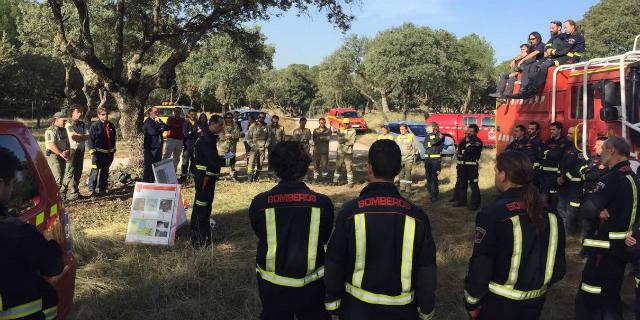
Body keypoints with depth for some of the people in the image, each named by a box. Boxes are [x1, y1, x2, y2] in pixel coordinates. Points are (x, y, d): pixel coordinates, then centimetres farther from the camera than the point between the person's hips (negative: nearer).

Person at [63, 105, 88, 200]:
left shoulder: (82, 124, 16)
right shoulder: (69, 124, -4)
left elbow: (87, 136, 7)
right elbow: (73, 136, -15)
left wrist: (78, 137, -10)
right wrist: (82, 136, 0)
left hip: (80, 150, 7)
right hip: (72, 150, -7)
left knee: (78, 172, 10)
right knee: (70, 172, -7)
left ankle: (76, 191, 18)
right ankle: (71, 192, -8)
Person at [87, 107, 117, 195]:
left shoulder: (111, 126, 11)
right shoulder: (95, 126, -6)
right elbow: (90, 139, -7)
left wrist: (113, 150, 17)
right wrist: (92, 150, -12)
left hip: (108, 153, 6)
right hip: (98, 153, -6)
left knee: (105, 172, 12)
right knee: (95, 171, -6)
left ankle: (102, 188, 21)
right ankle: (91, 189, 2)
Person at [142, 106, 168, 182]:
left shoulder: (158, 121, 18)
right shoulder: (147, 122, -6)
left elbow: (167, 128, 7)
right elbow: (152, 131, -20)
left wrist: (160, 122, -7)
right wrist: (160, 129, -5)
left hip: (158, 146, 7)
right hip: (150, 147, -7)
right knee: (148, 165, -5)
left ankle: (154, 180, 16)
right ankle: (146, 180, 1)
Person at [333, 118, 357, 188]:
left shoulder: (352, 131, 1)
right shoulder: (340, 130, 7)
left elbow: (352, 141, -10)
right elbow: (339, 139, -6)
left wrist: (343, 140, -7)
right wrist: (347, 140, -12)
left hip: (349, 152, -2)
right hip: (340, 151, 2)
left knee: (349, 167, -2)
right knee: (338, 166, 6)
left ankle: (350, 182, 4)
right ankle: (335, 181, 15)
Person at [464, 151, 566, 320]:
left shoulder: (492, 213, -22)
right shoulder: (549, 213, -4)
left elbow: (481, 266, -19)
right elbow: (559, 266, 4)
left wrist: (471, 302, -7)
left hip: (499, 304, -5)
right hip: (535, 302, 5)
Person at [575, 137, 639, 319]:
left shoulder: (614, 178, -19)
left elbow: (588, 209, -27)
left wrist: (599, 213, -7)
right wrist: (603, 211, 1)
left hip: (606, 250, -10)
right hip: (622, 248, 10)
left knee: (587, 300, -3)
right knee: (610, 297, 19)